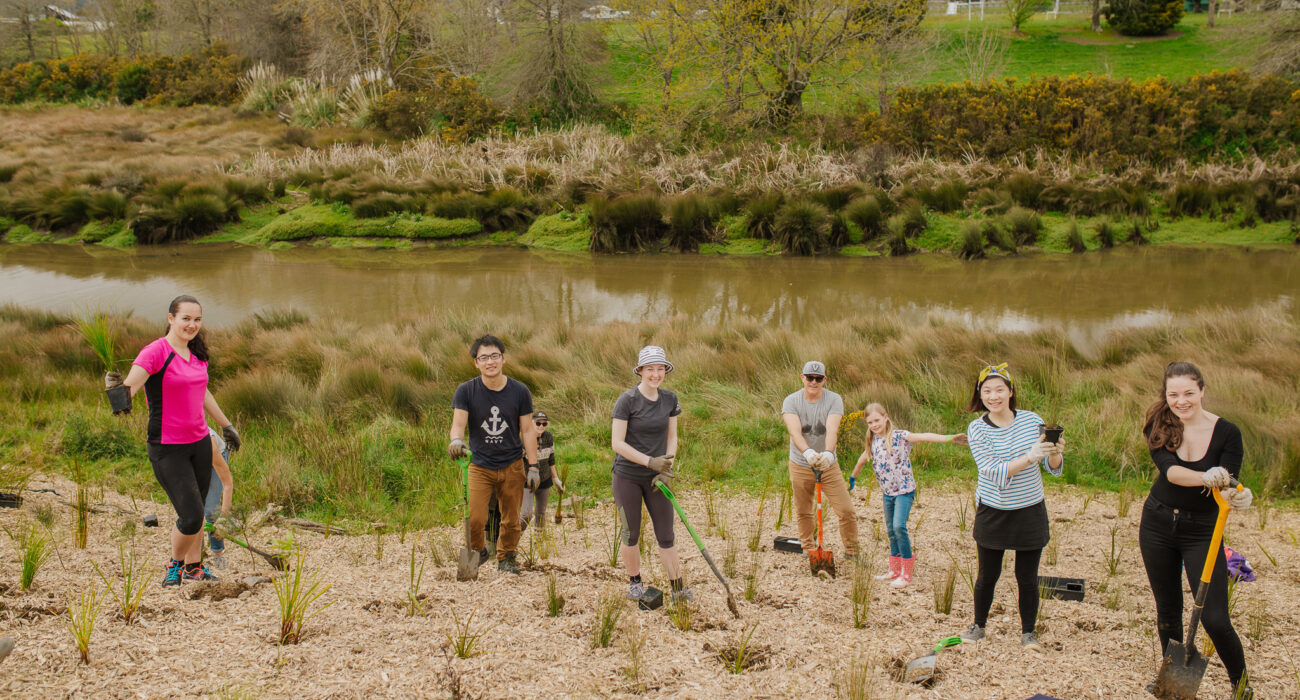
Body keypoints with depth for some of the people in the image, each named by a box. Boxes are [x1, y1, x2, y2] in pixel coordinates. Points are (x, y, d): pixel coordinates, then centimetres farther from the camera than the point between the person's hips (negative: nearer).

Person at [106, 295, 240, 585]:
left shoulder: (197, 354, 9)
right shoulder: (156, 351, -14)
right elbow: (131, 383, -29)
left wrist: (226, 425, 34)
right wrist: (119, 391, -52)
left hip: (199, 442, 7)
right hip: (168, 448, -7)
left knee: (197, 510, 13)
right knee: (191, 517, -11)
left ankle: (193, 566, 32)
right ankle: (174, 564, 17)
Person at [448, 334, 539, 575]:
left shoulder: (519, 392, -1)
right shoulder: (466, 391, -5)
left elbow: (527, 431, 3)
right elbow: (458, 422, -15)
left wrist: (533, 466, 0)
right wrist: (456, 440, -39)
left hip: (512, 465, 1)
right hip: (479, 465, -1)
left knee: (511, 520, 7)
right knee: (474, 518, -12)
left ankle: (506, 558, 32)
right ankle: (478, 552, 18)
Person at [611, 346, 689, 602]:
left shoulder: (670, 399, 1)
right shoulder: (627, 400, -14)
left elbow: (672, 437, 8)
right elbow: (617, 443, -15)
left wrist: (667, 469, -6)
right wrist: (650, 461, -21)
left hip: (656, 478, 3)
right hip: (627, 477, -3)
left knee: (666, 535, 4)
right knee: (631, 534, 7)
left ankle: (678, 588, 10)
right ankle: (635, 582, 26)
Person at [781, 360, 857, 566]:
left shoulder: (834, 400, -8)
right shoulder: (791, 401, -9)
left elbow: (832, 429, -25)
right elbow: (795, 431, -26)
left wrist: (828, 452, -45)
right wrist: (807, 452, -46)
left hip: (828, 464, 0)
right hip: (800, 466, 0)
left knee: (846, 510, -4)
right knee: (803, 512, 10)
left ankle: (851, 551, 14)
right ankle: (809, 549, 31)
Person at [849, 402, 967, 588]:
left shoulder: (899, 436, -14)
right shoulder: (874, 441, 7)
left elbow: (923, 437, -29)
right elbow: (863, 458, 27)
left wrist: (949, 438, -43)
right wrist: (853, 477, 41)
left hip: (904, 490, -7)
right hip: (887, 492, 7)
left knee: (899, 526, -19)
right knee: (891, 531, 13)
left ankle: (907, 573, -10)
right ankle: (895, 570, 26)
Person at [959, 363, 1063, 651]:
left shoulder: (1031, 420, -5)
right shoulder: (977, 429, -9)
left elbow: (1052, 468, 1)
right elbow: (994, 472, -21)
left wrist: (1055, 454, -23)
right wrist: (1030, 457, -34)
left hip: (1030, 513, 1)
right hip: (993, 513, -1)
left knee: (1027, 578, 5)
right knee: (987, 576, 9)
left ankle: (1028, 632, 23)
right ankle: (978, 626, 29)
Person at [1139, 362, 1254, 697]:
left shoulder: (1227, 433, -13)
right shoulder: (1159, 427, -9)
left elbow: (1229, 487, -18)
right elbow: (1169, 469, -26)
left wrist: (1238, 496, -42)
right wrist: (1205, 478, -46)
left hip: (1201, 530, -2)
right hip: (1158, 523, 2)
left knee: (1215, 619, -9)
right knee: (1168, 608, 15)